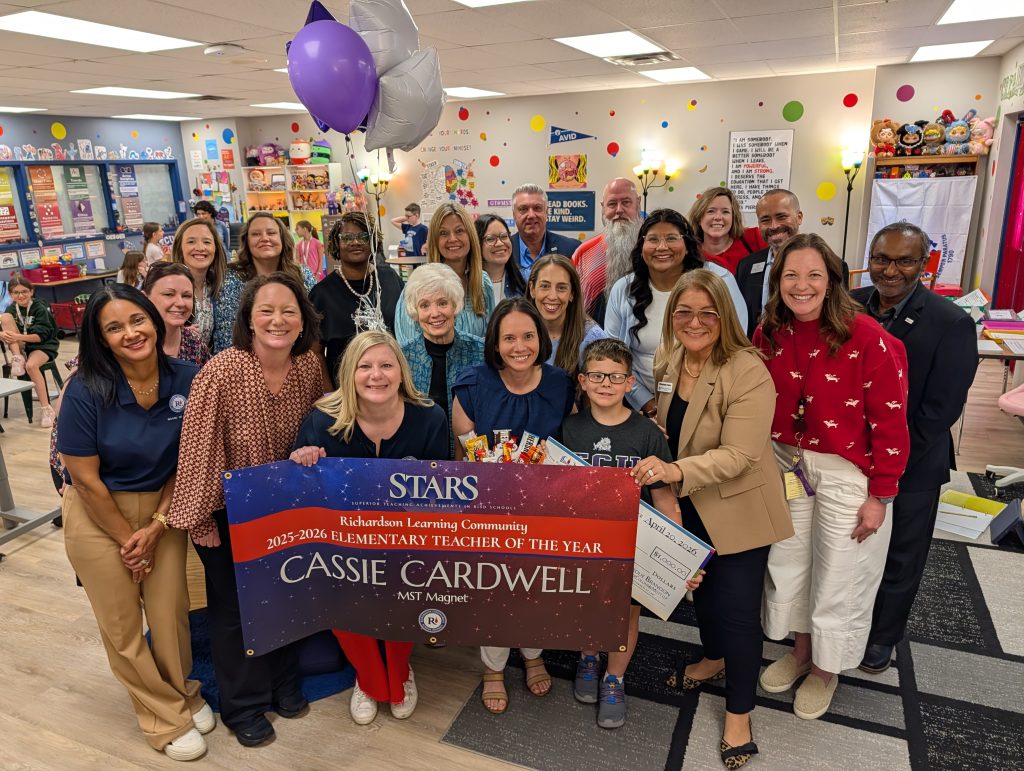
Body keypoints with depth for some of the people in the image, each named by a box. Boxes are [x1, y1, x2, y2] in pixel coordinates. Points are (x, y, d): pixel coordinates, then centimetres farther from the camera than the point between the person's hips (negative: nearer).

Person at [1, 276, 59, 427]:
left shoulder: (40, 308, -13)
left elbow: (41, 336, -20)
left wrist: (18, 337, -34)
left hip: (43, 345, -5)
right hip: (21, 346, 5)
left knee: (31, 365, -37)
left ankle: (46, 409, -27)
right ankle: (17, 358, -20)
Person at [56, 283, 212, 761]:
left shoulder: (187, 380, -13)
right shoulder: (86, 390, -20)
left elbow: (187, 462, -5)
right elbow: (85, 478, -14)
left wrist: (156, 527, -9)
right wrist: (126, 538, -8)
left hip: (162, 506, 2)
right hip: (99, 514, -1)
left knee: (170, 609, 9)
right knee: (122, 623, 10)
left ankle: (183, 692, 37)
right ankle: (166, 715, 31)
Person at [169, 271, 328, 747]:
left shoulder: (310, 365, -12)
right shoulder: (223, 372, -27)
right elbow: (199, 448, -21)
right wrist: (199, 517, -16)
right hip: (229, 510, -4)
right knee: (234, 606, 13)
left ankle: (283, 684, 45)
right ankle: (244, 706, 36)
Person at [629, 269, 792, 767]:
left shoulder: (748, 372, -25)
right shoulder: (666, 359, -3)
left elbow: (738, 455, -30)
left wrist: (676, 471, -43)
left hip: (736, 511, -6)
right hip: (687, 506, 6)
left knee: (737, 609, 4)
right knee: (700, 588, 24)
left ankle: (739, 713, 27)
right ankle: (714, 659, 52)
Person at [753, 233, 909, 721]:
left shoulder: (866, 336, -18)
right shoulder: (769, 334, -3)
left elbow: (891, 421, -15)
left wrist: (879, 496, -12)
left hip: (847, 472, -4)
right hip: (787, 465, 5)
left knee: (838, 577, 11)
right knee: (786, 565, 17)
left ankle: (826, 668, 36)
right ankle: (800, 650, 42)